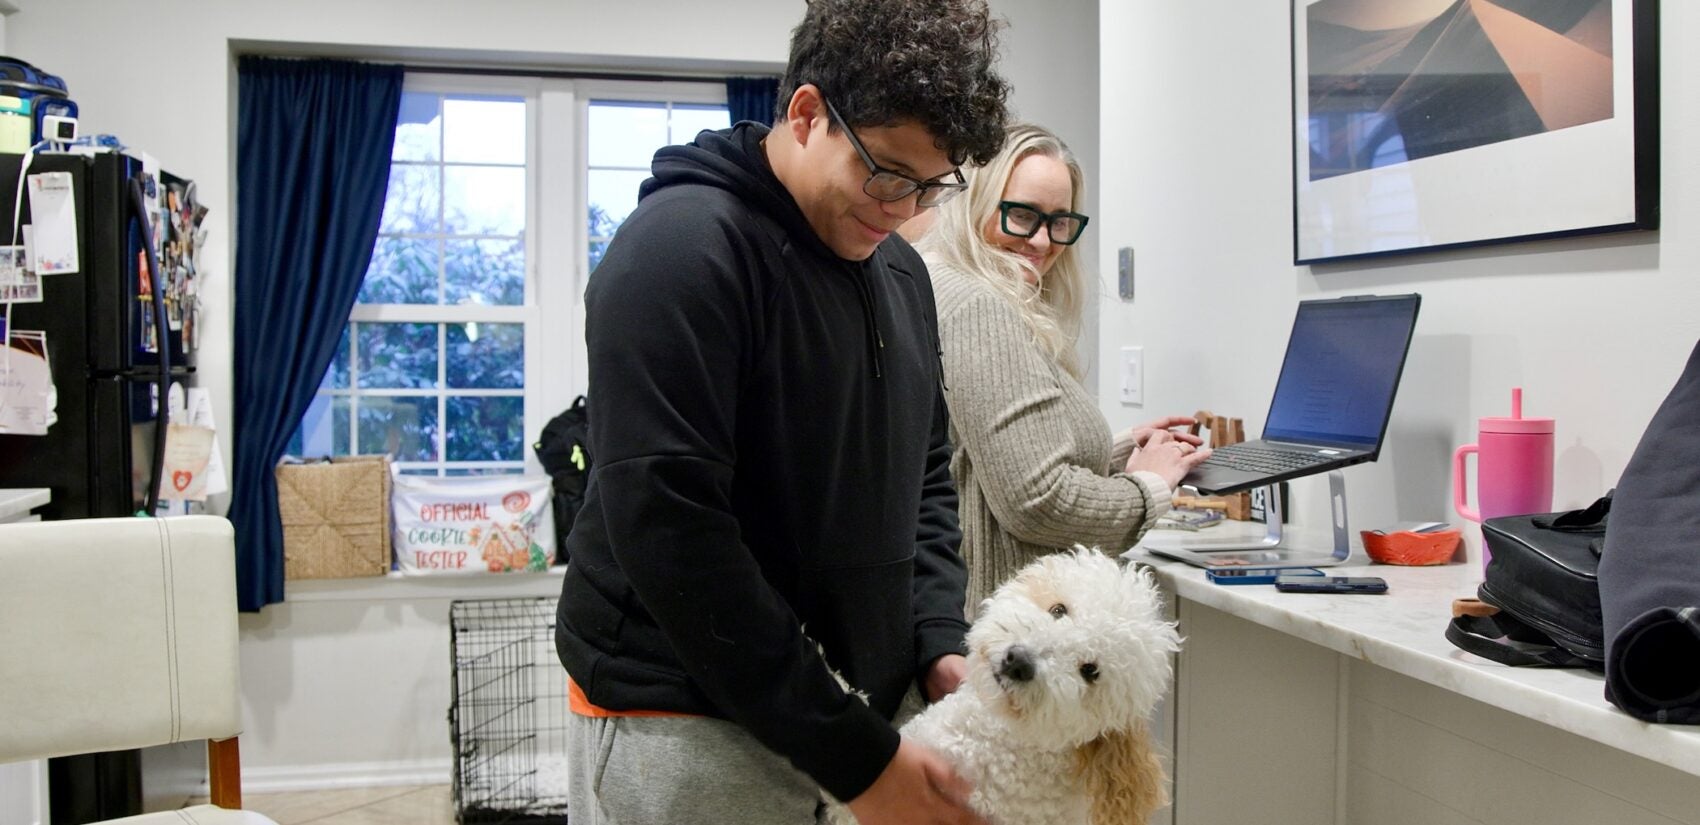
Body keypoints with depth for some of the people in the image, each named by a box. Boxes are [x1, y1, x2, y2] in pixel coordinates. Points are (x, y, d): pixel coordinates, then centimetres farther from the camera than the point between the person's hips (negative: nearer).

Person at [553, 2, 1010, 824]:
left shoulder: (900, 271, 8)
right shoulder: (680, 249, -16)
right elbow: (670, 534, -22)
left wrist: (939, 644, -2)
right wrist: (856, 758, -21)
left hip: (833, 713, 7)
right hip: (681, 728, -7)